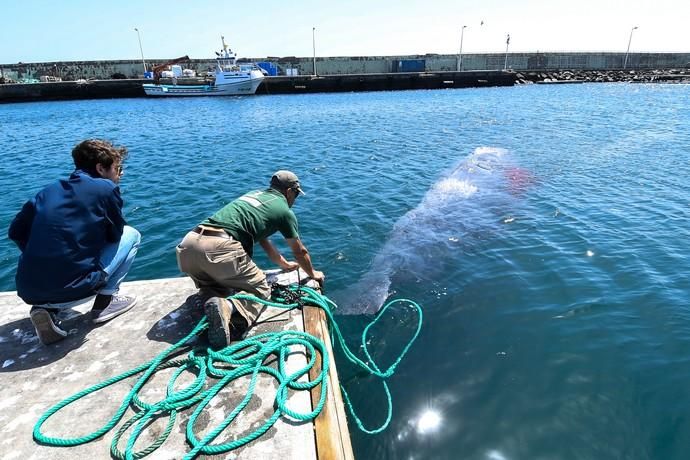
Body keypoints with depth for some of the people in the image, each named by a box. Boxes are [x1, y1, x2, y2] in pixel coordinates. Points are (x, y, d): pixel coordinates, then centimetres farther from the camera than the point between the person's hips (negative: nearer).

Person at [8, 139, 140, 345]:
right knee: (131, 235, 12)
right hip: (72, 288, -5)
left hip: (28, 291, 6)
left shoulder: (49, 190, 12)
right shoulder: (106, 188, -4)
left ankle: (46, 307, 13)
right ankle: (105, 301, 7)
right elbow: (115, 236, 7)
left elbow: (16, 232, 15)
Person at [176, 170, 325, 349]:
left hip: (188, 243, 7)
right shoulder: (284, 211, 12)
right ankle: (228, 307, -20)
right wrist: (313, 273, 43)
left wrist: (285, 264, 54)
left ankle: (206, 296, -3)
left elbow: (263, 241, 42)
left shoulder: (254, 194, 31)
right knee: (261, 290, 11)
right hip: (220, 248, -7)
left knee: (210, 284, 32)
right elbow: (300, 252, 23)